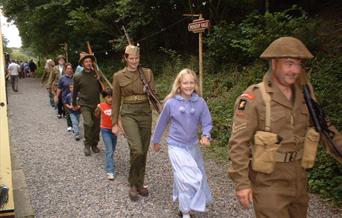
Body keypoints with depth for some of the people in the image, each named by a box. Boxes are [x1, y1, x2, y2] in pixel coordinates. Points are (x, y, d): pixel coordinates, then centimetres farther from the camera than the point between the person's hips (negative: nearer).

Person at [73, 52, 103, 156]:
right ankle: (87, 145, -3)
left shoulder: (96, 74, 2)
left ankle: (94, 144, 30)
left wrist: (100, 81, -4)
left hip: (96, 104, 3)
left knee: (96, 126, 9)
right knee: (88, 123, -22)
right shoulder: (78, 77, -4)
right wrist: (74, 104, 18)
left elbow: (101, 90, 14)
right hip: (85, 105, -3)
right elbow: (75, 92, 9)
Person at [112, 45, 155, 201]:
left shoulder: (147, 73, 4)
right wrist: (115, 123, 4)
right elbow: (116, 100, 4)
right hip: (128, 114, -3)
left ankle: (140, 184, 26)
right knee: (137, 150, -17)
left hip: (145, 113, 3)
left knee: (143, 151, 8)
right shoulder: (118, 76, 0)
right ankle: (133, 185, 3)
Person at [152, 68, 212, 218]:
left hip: (193, 145, 4)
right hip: (177, 146, -4)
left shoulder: (200, 102, -9)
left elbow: (207, 123, -4)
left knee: (198, 176, 15)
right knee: (189, 178, -11)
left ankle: (183, 205, 41)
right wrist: (156, 140, 12)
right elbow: (162, 123, 1)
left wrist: (206, 136, -24)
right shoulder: (171, 103, -13)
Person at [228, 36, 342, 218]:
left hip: (298, 179, 6)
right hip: (268, 182, -6)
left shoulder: (303, 95, 4)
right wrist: (241, 182, -16)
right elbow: (238, 143, -15)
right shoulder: (253, 98, -15)